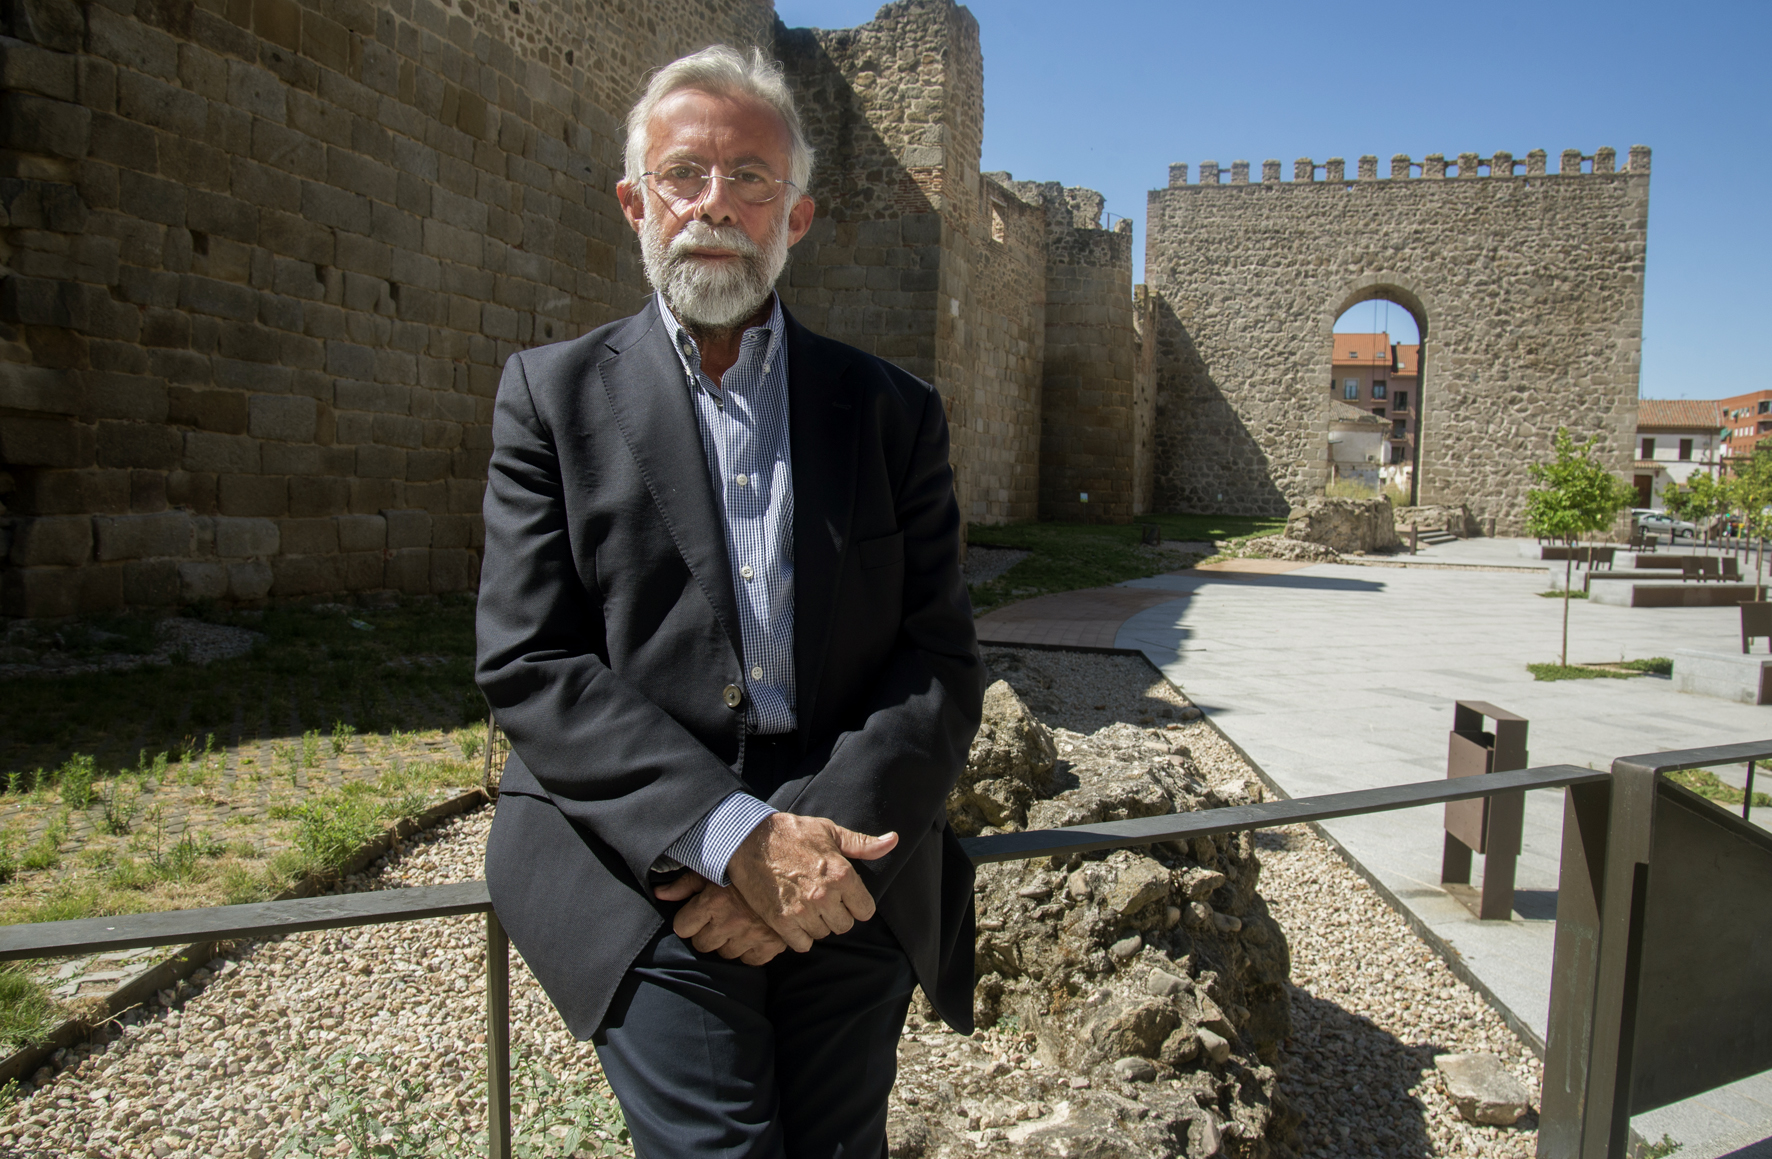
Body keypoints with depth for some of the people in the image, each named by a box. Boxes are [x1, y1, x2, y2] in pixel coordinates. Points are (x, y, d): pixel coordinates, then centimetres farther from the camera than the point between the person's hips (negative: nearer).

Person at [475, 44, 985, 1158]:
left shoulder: (895, 410, 8)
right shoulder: (555, 393, 5)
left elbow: (943, 663, 3)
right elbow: (528, 664, -4)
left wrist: (820, 836, -13)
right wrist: (733, 837, -16)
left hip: (849, 864, 2)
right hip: (637, 857, -1)